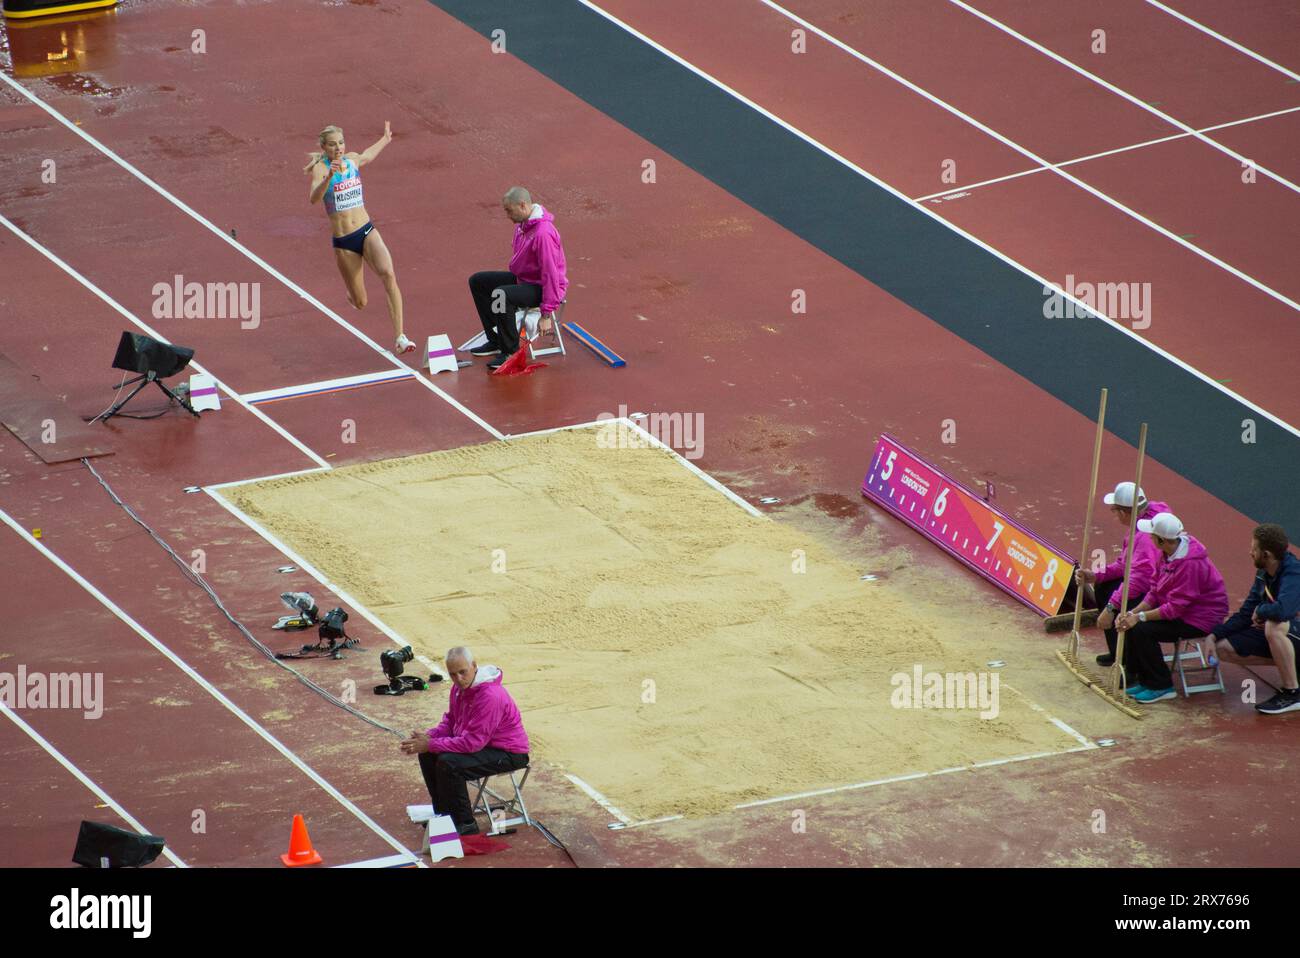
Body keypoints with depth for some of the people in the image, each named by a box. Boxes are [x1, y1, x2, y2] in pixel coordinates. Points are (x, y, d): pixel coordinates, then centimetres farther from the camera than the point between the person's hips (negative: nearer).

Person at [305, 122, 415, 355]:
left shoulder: (353, 160, 5)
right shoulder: (321, 168, -11)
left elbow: (368, 154, 32)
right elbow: (314, 198, -31)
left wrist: (385, 139, 47)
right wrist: (329, 177, -47)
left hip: (367, 232, 3)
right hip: (343, 242, -3)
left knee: (388, 275, -25)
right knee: (360, 303, 5)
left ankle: (400, 338, -29)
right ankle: (351, 294, 47)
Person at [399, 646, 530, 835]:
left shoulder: (490, 696, -30)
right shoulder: (460, 687, 0)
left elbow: (472, 742, -31)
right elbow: (450, 721, 13)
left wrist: (430, 745, -27)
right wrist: (428, 737, -8)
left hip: (508, 754, -10)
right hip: (478, 742, 10)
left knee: (449, 764, -27)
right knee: (428, 755, 3)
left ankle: (466, 825, -12)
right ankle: (443, 814, 16)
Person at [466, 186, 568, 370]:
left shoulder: (543, 233, -29)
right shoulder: (522, 223, 1)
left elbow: (551, 274, -28)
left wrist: (546, 315, -27)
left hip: (542, 288, -10)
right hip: (521, 279, 10)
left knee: (500, 295, -34)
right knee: (477, 282, 13)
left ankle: (511, 352, -19)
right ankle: (495, 341, 15)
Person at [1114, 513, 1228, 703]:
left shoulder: (1190, 563, -30)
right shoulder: (1169, 553, -1)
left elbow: (1176, 607, -27)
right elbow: (1155, 591, 4)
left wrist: (1140, 617, -24)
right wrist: (1134, 612, -10)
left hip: (1200, 619, -9)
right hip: (1176, 608, 9)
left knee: (1142, 629, -21)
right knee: (1131, 621, 0)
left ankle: (1162, 687, -7)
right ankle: (1139, 677, 11)